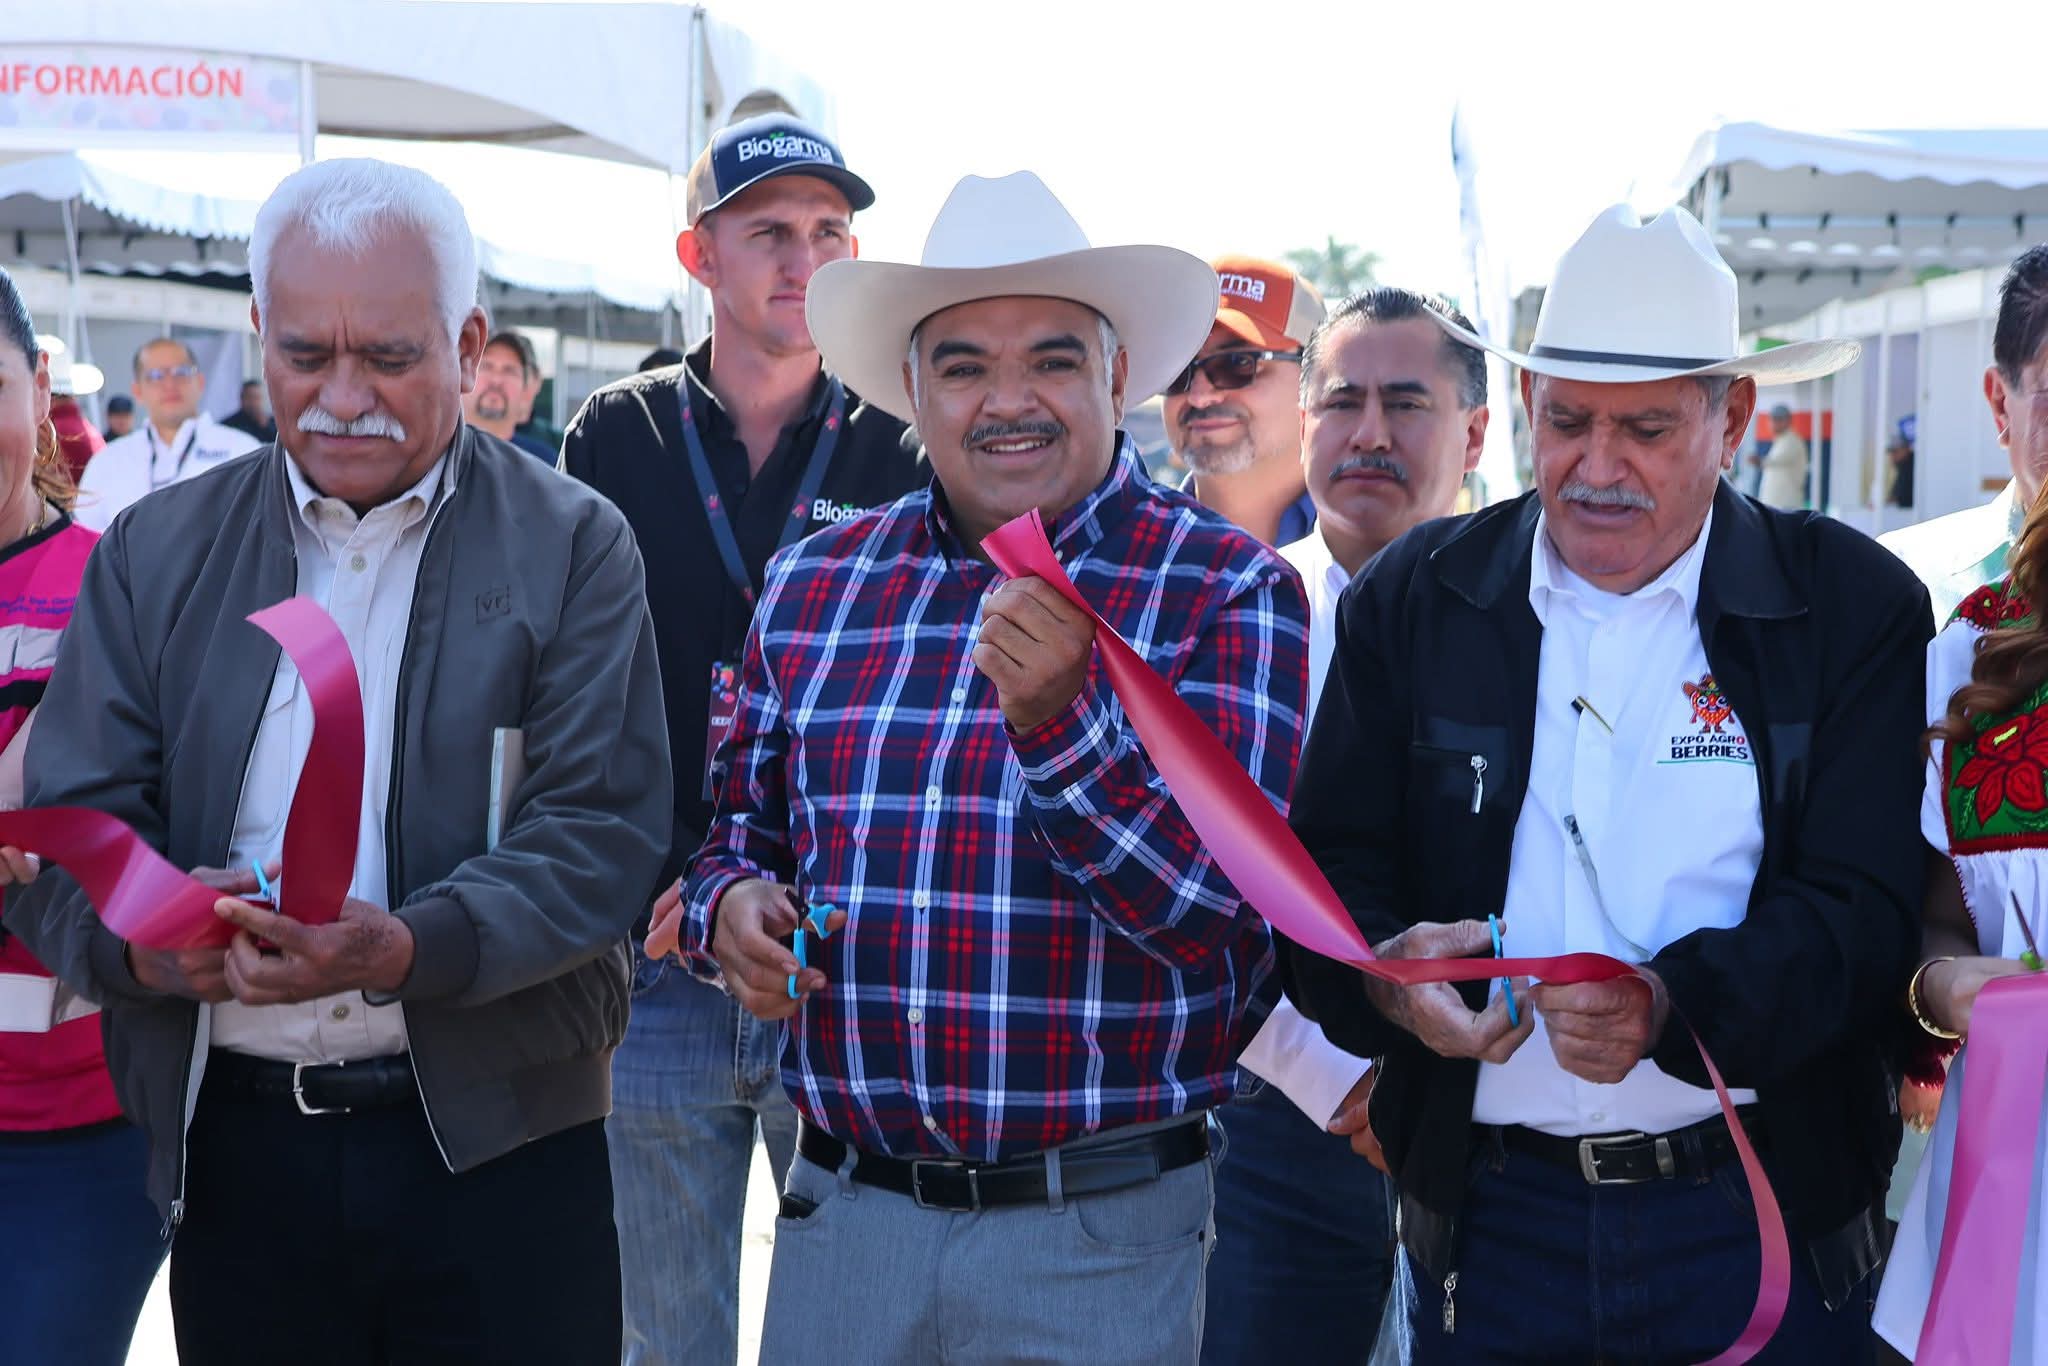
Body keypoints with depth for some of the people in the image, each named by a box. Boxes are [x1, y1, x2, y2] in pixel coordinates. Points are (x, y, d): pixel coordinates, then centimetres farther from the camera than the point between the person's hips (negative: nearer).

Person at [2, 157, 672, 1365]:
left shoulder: (573, 546, -1)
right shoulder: (155, 554, 8)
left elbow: (605, 831, -9)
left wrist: (408, 949, -26)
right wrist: (150, 935, -21)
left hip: (499, 1152, -2)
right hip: (233, 1148, 2)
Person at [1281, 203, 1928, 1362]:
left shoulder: (1855, 607, -3)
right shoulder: (1412, 601, 3)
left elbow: (1867, 908, -10)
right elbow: (1332, 865, 1)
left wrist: (1675, 1002, -28)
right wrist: (1381, 971, -22)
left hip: (1765, 1223, -1)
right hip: (1486, 1215, 2)